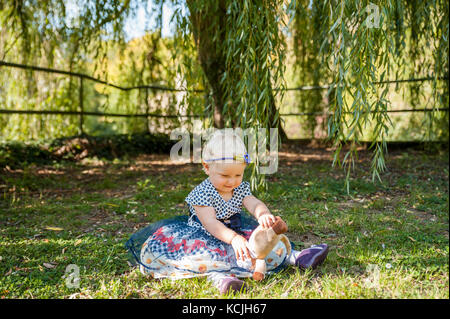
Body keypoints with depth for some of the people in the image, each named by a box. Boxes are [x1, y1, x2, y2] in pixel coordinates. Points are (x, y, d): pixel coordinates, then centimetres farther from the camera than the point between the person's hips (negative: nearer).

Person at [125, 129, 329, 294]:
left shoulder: (241, 188, 2)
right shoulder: (201, 193, -16)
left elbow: (254, 204, -15)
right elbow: (211, 224, -27)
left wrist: (263, 215, -42)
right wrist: (234, 238, -43)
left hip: (234, 234, 6)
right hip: (206, 239, -6)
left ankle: (293, 258, -2)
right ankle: (218, 275, -56)